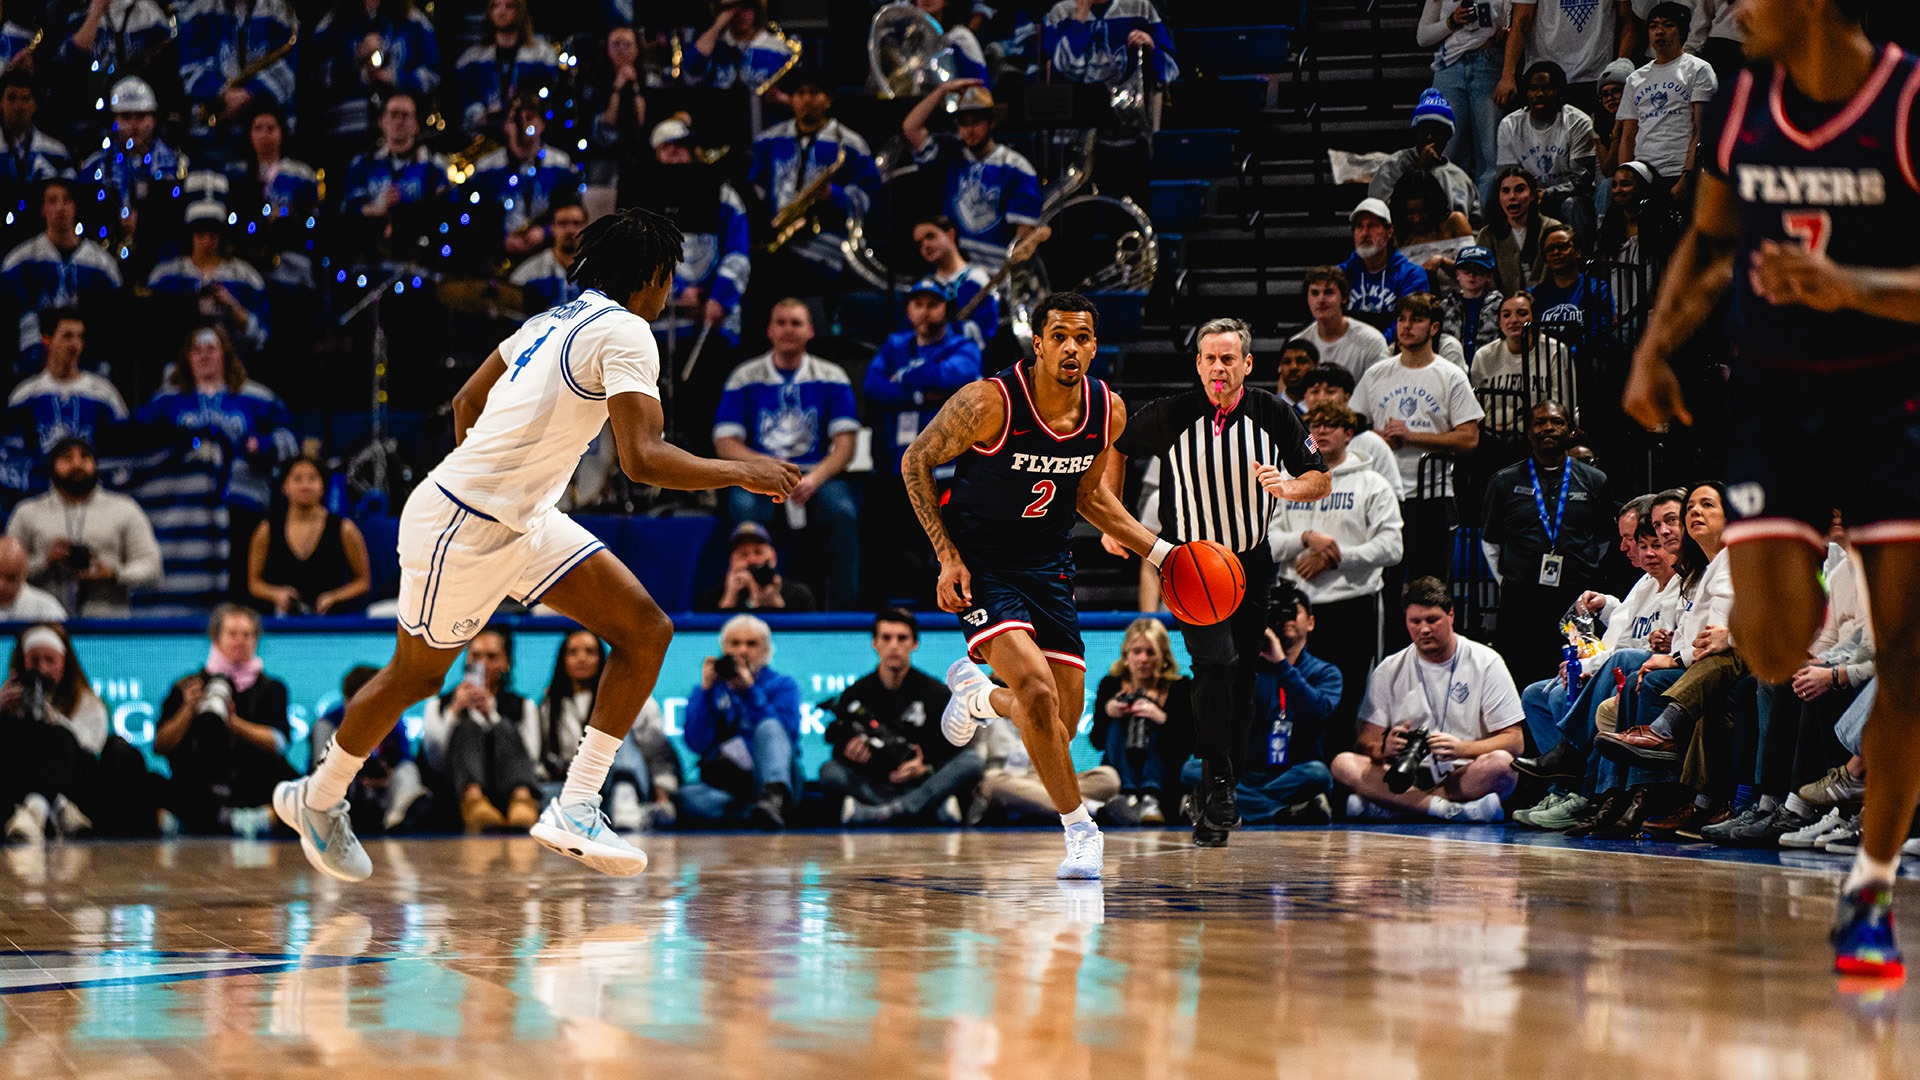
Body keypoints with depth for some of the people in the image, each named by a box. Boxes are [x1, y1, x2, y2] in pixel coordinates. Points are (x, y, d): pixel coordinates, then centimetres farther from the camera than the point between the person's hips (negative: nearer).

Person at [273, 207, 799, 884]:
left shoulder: (560, 318, 11)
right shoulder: (624, 332, -17)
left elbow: (467, 402, 20)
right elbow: (643, 459, -28)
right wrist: (742, 473, -19)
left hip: (525, 519, 9)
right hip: (463, 529, -9)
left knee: (646, 629, -3)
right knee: (414, 677, 10)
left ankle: (575, 808, -4)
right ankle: (318, 800, 33)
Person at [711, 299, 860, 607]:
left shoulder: (832, 379, 11)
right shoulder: (745, 378, 11)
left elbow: (845, 445, 3)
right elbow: (725, 444, 4)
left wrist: (814, 478, -17)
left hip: (818, 474, 0)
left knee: (842, 512, -32)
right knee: (745, 510, -35)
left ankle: (844, 609, -27)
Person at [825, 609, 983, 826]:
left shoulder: (937, 693, 8)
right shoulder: (855, 695, 10)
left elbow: (952, 750, 2)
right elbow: (838, 744, 7)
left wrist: (926, 769, -18)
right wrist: (849, 752, -18)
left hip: (923, 785, 0)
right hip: (874, 786, 0)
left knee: (971, 761, -25)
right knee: (830, 772, -27)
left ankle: (883, 813, -43)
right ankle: (937, 808, -40)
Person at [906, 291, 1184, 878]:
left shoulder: (1109, 411, -6)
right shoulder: (990, 402, -22)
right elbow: (915, 463, -9)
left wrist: (1160, 552, 7)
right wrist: (947, 557, -14)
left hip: (1047, 566, 6)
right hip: (979, 563, -5)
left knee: (1062, 725, 7)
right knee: (1038, 692, -25)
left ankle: (978, 692, 41)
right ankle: (1081, 829, -7)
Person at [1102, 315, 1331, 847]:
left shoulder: (1273, 414, -7)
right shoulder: (1170, 415, -12)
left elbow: (1322, 480, -1)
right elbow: (1116, 448, 7)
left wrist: (1287, 488, -23)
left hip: (1251, 563, 3)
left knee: (1241, 683, 6)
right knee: (1217, 663, -22)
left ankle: (1219, 795, 21)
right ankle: (1216, 785, -14)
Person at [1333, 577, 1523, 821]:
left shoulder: (1486, 662, 4)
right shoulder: (1389, 671, 11)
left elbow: (1515, 741, -2)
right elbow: (1367, 741, 6)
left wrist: (1463, 748, -21)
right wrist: (1385, 747, -19)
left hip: (1464, 776, -2)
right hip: (1406, 777, 2)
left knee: (1501, 764, -35)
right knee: (1343, 764, -24)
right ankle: (1451, 809, -35)